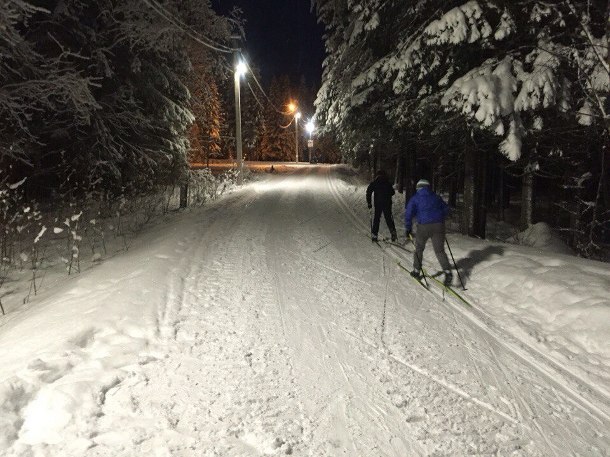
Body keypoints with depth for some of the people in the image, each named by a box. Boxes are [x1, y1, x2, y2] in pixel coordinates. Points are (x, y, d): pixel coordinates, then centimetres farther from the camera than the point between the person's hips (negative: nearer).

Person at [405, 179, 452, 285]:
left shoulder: (414, 199, 5)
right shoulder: (436, 197, 15)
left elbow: (408, 214, -5)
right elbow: (446, 209, 20)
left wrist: (408, 228, 3)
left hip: (423, 226, -2)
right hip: (438, 226, 2)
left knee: (419, 248, 18)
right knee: (440, 250, 3)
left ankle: (416, 271, 24)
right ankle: (447, 272, -13)